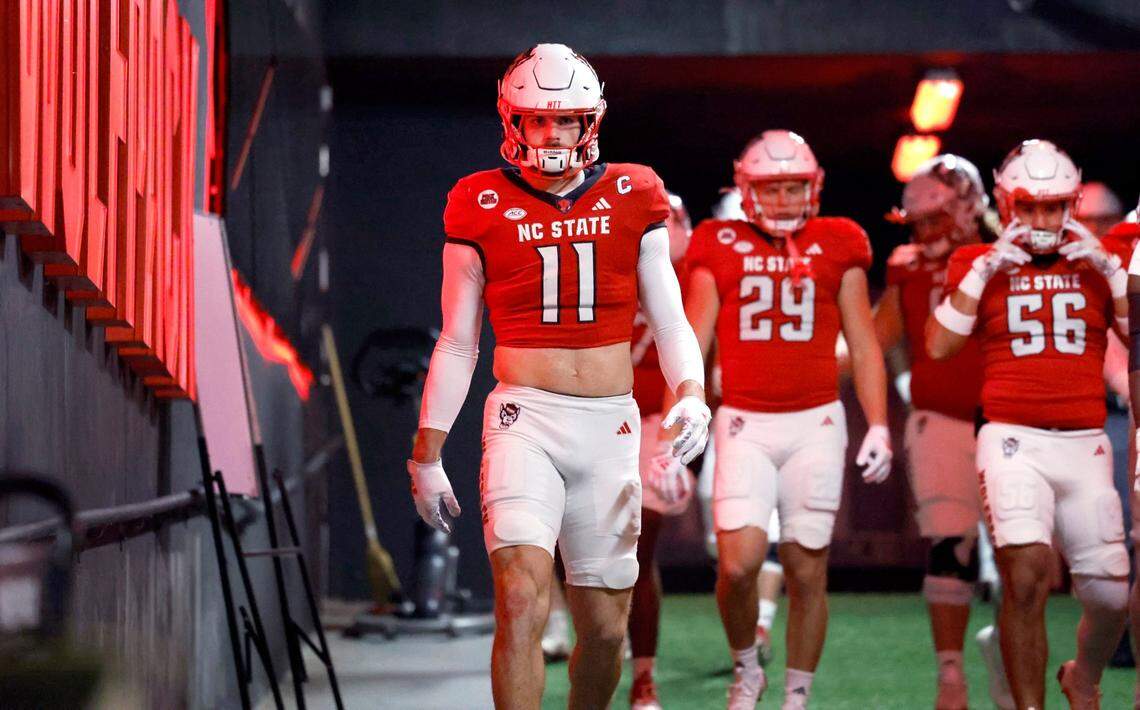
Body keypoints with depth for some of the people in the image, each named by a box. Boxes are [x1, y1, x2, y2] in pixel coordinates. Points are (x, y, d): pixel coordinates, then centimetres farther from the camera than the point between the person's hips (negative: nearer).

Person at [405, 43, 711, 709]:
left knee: (605, 625, 8)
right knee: (523, 598, -21)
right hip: (525, 417, -2)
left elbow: (670, 322, 9)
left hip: (610, 425, 3)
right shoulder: (483, 209, 2)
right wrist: (426, 454, 10)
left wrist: (691, 396, -10)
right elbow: (457, 345, 9)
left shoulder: (632, 200, 6)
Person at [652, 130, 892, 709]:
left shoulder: (836, 248, 6)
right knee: (738, 563, -13)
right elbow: (691, 349, 5)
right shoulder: (720, 250, 5)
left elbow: (864, 346, 9)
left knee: (806, 571, 2)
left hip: (816, 423, 1)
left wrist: (878, 427, 1)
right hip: (744, 424, 0)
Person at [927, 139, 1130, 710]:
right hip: (1014, 441, -3)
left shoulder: (1097, 263, 12)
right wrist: (984, 271, -8)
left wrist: (1110, 272, -5)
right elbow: (939, 346, -5)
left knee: (1109, 593, 4)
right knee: (1026, 573, -23)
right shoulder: (979, 264, 6)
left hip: (1085, 444, 3)